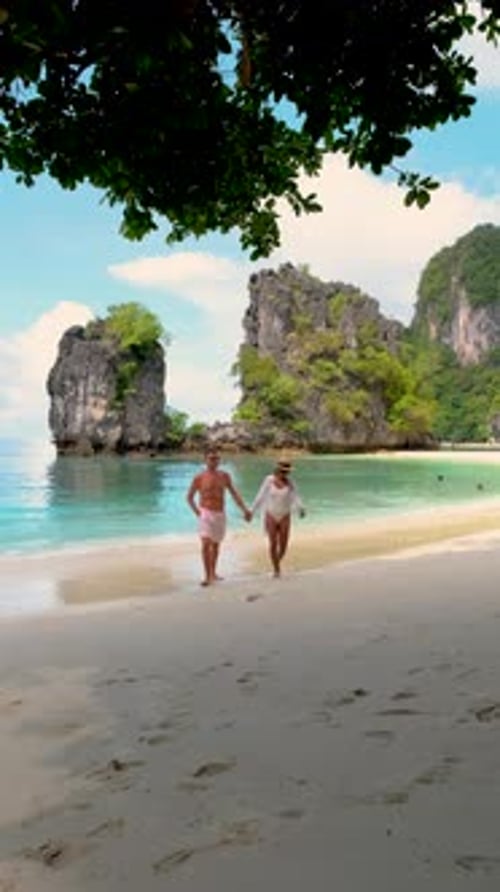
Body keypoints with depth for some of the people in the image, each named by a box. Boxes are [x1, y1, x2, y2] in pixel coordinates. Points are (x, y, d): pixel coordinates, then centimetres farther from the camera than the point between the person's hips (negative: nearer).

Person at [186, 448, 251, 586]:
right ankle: (207, 576, -10)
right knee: (206, 544, -16)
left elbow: (234, 493, 5)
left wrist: (244, 509, -3)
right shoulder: (199, 478, -6)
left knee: (216, 545, 15)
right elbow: (189, 497, 4)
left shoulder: (224, 476, 3)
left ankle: (213, 573, 30)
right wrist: (197, 512, -5)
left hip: (220, 514, 4)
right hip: (205, 514, -4)